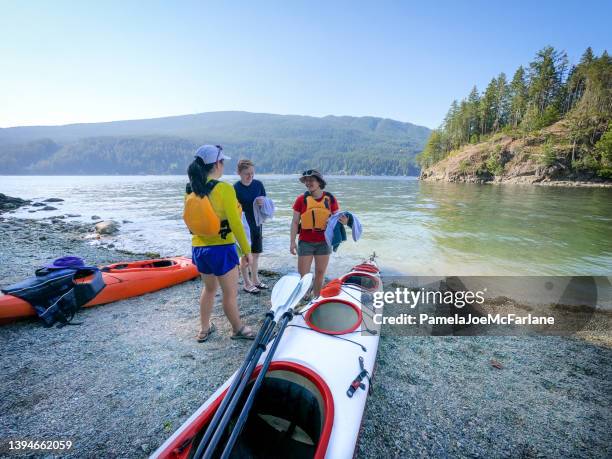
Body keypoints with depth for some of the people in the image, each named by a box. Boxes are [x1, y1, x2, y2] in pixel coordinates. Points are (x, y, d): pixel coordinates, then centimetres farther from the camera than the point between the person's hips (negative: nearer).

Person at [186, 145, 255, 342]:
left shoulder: (190, 190, 3)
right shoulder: (224, 188, -16)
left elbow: (188, 219, 13)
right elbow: (235, 223, -16)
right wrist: (246, 249, -7)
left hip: (198, 248, 7)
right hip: (221, 249, -7)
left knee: (209, 288, 25)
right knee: (230, 293, 11)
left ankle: (204, 329, 36)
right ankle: (238, 329, 29)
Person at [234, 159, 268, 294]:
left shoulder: (258, 184, 0)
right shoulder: (236, 188, -14)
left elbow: (265, 201, 6)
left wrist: (263, 202, -15)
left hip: (256, 223, 5)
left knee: (255, 253, 15)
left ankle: (255, 280, 30)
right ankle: (247, 283, 19)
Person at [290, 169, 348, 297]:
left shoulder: (330, 199, -1)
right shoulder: (301, 199, -3)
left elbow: (337, 217, 6)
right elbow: (295, 222, -2)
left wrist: (343, 221, -18)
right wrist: (292, 242, -7)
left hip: (324, 242, 2)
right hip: (306, 242, -1)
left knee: (320, 273, 12)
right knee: (303, 275, 2)